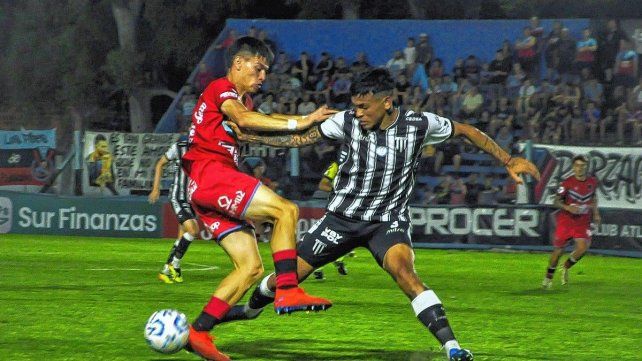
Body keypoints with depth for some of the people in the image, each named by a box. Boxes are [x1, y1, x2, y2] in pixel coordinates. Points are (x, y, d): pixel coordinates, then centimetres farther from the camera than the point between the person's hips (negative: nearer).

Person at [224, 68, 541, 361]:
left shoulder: (419, 124, -13)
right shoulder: (347, 121, -11)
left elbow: (465, 131, 1)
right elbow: (301, 138, 0)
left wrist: (508, 161, -1)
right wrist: (248, 136, -6)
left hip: (389, 219, -2)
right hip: (342, 216, 2)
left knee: (403, 269, -32)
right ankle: (248, 310, 37)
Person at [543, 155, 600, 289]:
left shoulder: (592, 182, 2)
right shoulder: (567, 183, -11)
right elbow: (556, 201, -10)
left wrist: (595, 213, 14)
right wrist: (568, 208, -27)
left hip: (583, 221, 3)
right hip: (566, 220, -3)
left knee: (583, 247, -16)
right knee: (558, 249, 1)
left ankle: (566, 268, 11)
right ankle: (548, 277, 21)